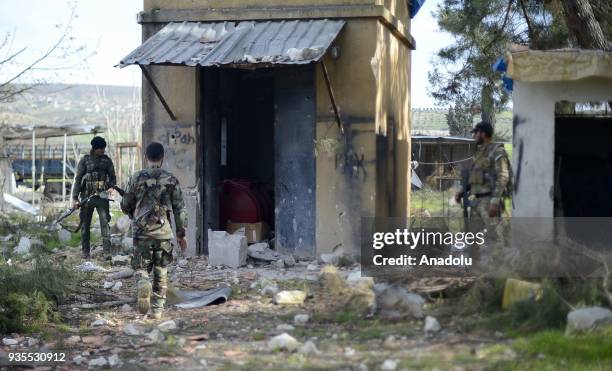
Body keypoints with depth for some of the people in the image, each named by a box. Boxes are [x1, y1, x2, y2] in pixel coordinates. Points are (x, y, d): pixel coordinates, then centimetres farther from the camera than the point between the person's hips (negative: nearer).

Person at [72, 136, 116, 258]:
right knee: (85, 224, 6)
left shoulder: (107, 160, 8)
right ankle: (85, 251, 15)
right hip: (87, 196, -1)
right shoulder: (85, 160, 1)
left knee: (105, 223, -9)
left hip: (102, 196, 1)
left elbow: (112, 177, 13)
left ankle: (107, 251, -10)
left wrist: (112, 186, -10)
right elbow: (78, 179, 0)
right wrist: (75, 198, -5)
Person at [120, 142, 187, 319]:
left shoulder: (137, 178, -1)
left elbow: (125, 205, 7)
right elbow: (179, 209, 1)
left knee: (141, 268, 7)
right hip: (164, 232, 1)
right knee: (161, 272, 11)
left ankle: (143, 286, -25)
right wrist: (181, 234, 9)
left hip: (142, 232, -1)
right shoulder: (171, 180, 0)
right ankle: (157, 309, 11)